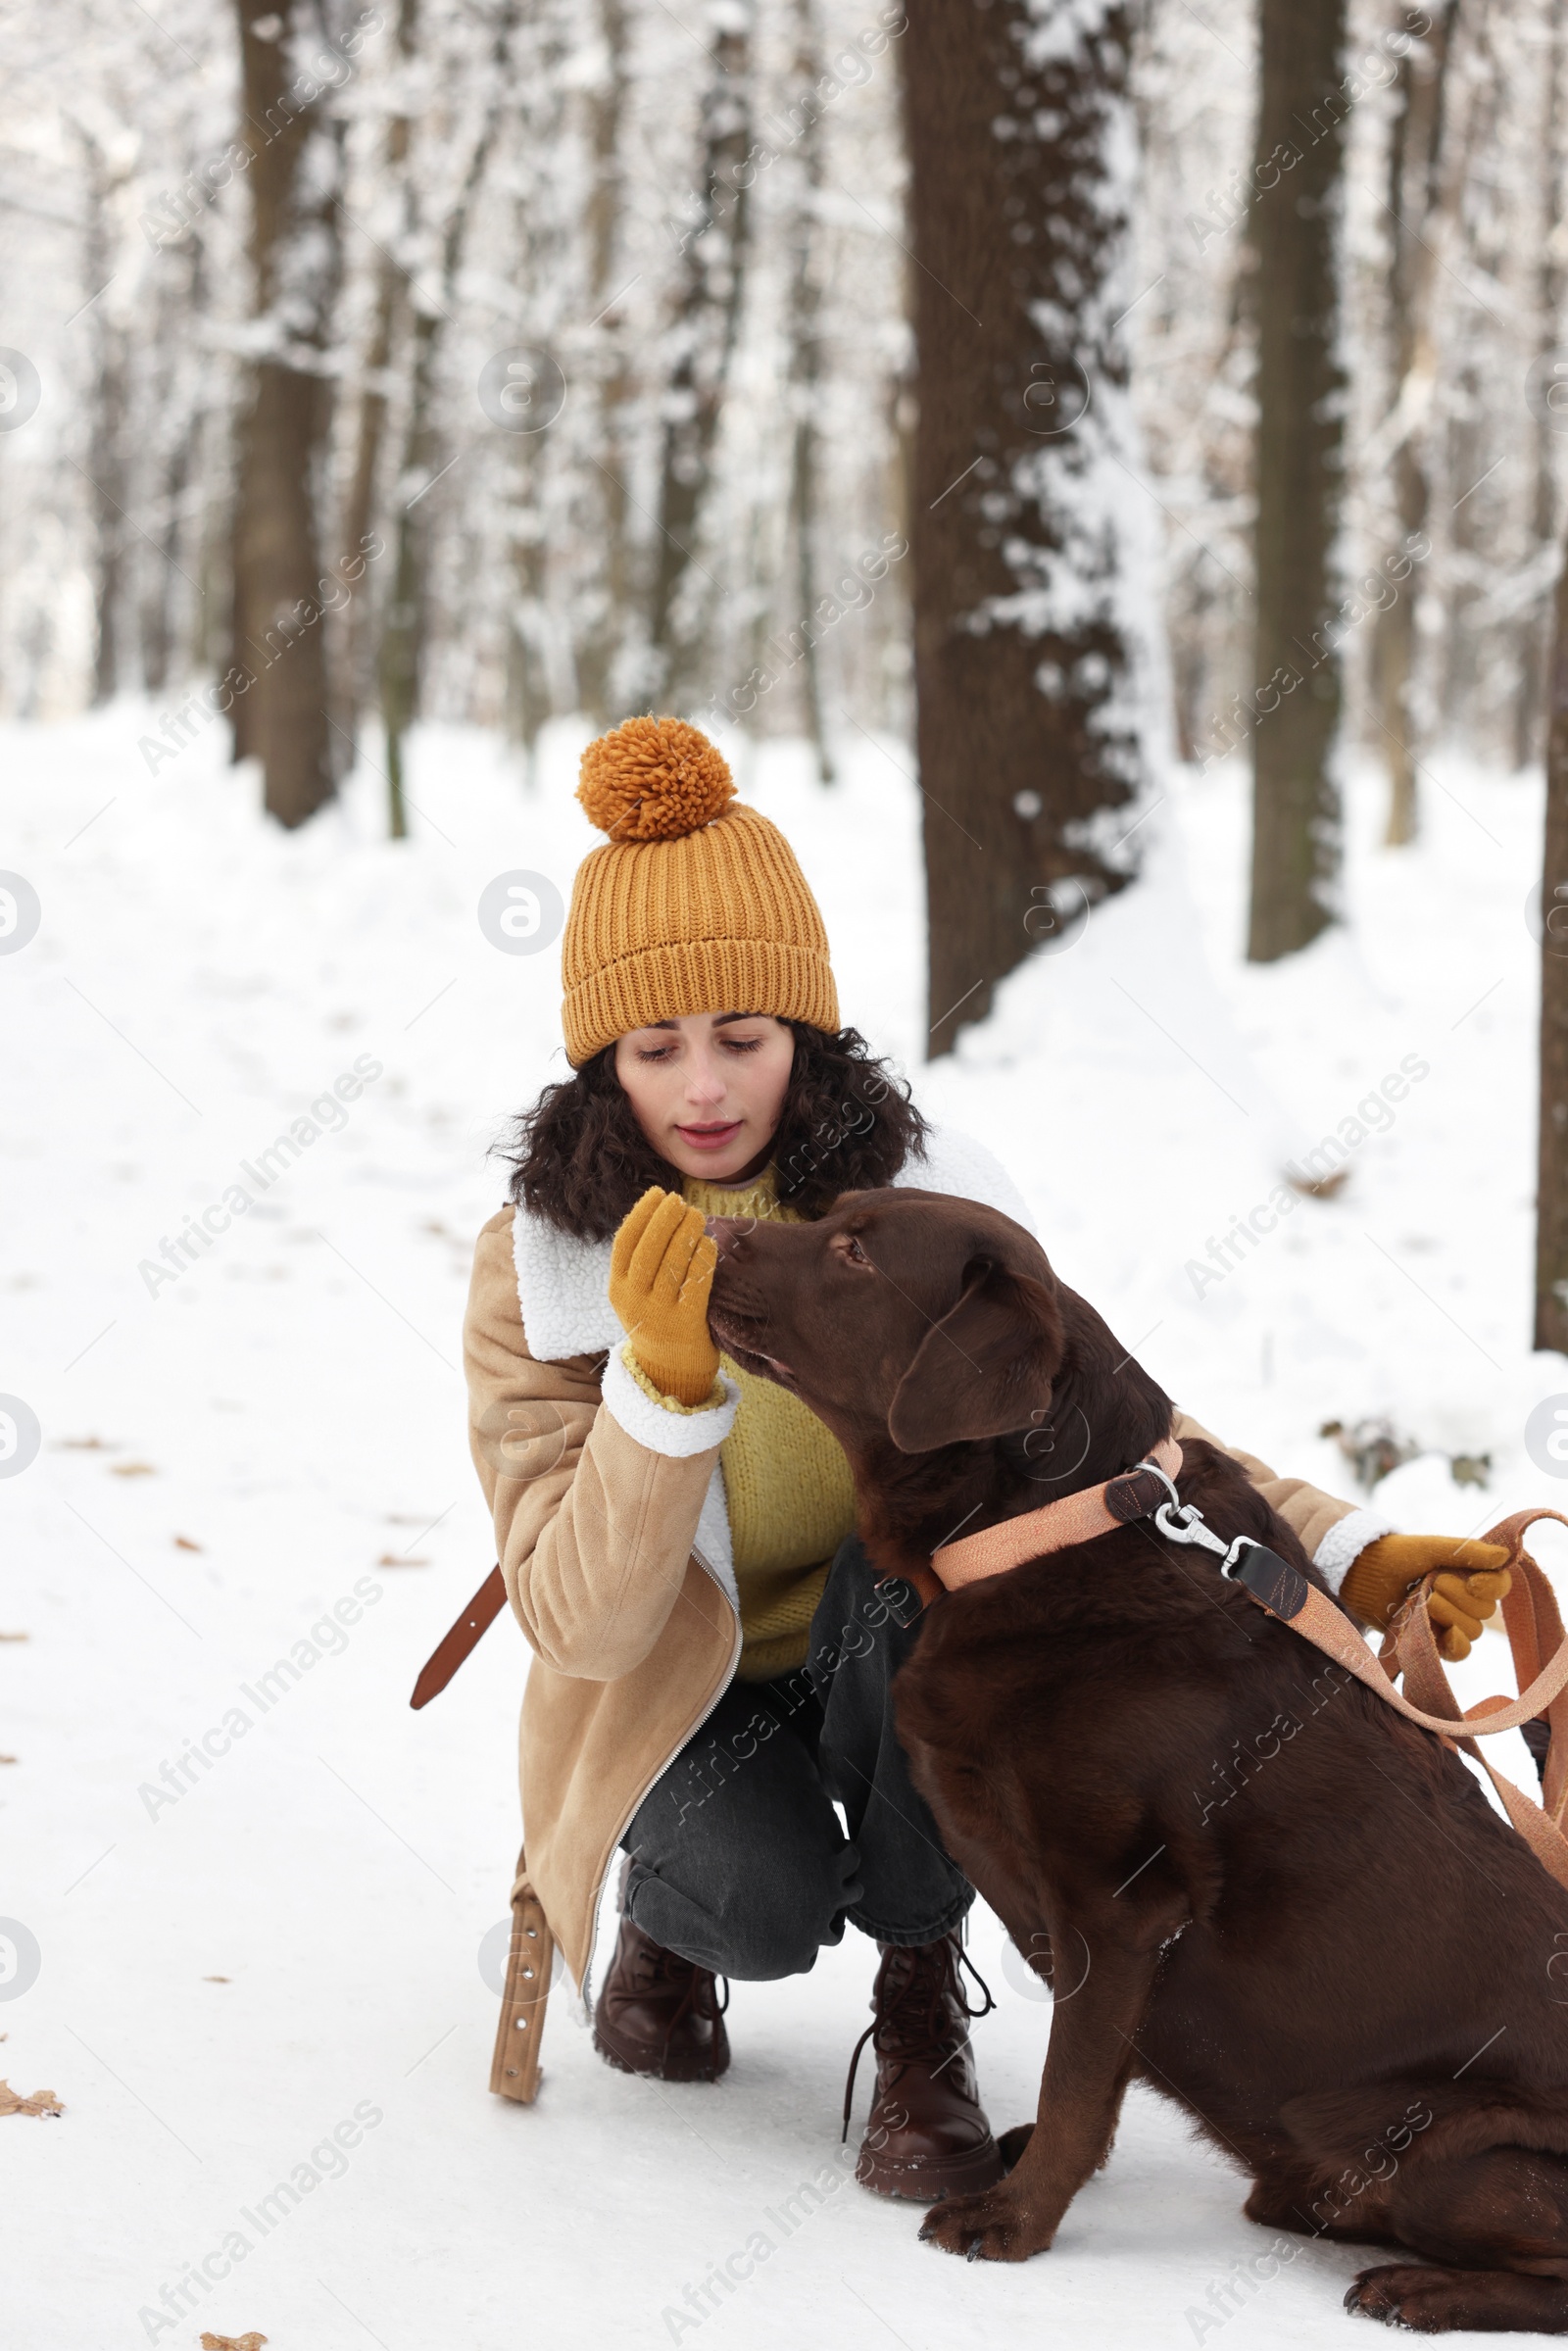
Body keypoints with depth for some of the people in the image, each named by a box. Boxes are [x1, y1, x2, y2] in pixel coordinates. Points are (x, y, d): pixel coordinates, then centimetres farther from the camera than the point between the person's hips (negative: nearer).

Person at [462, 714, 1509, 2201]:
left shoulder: (921, 1199, -13)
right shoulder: (537, 1266, -16)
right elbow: (580, 1621, -22)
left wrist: (1340, 1555, -22)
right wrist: (668, 1382, -37)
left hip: (909, 1680, 2)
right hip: (679, 1699, -1)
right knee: (769, 1905, -32)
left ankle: (921, 2007, -13)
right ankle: (669, 1905, 8)